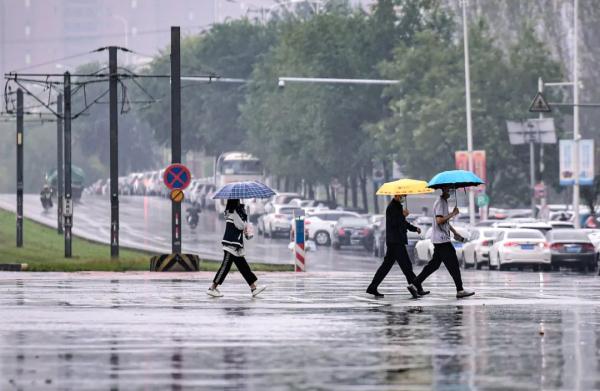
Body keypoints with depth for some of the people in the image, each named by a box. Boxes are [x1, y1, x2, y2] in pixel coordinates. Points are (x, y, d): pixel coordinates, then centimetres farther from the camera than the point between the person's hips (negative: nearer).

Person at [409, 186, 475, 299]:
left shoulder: (444, 202, 18)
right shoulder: (440, 203, -14)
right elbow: (439, 220, -25)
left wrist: (455, 232, 24)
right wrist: (453, 214, -18)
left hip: (440, 240, 10)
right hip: (441, 240, -10)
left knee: (434, 264, 11)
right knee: (453, 264, -6)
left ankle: (415, 285, 10)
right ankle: (460, 290, -3)